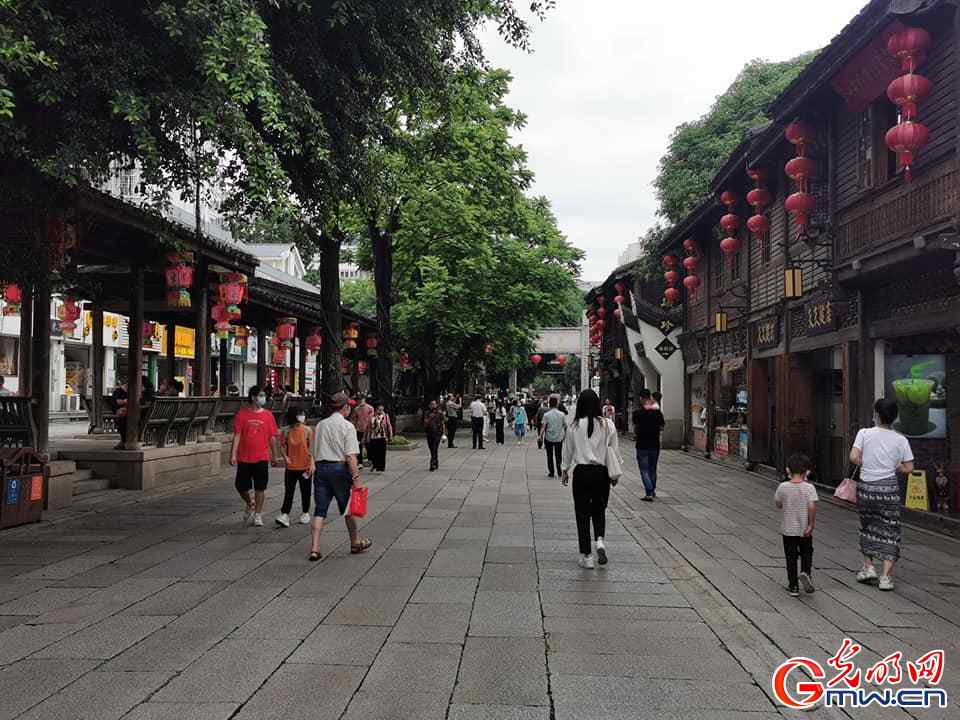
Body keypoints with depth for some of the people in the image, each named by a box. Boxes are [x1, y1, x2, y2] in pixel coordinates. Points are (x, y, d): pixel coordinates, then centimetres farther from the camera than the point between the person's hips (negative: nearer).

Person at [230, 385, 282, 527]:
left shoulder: (267, 415, 2)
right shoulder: (242, 413, -2)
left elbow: (272, 437, 6)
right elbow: (237, 435, -3)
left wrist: (275, 456, 8)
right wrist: (233, 454, -10)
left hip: (262, 458, 0)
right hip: (244, 458, 0)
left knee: (260, 488, 2)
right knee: (241, 487, 5)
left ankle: (258, 515, 14)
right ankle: (250, 505, 34)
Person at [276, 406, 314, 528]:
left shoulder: (307, 431, -5)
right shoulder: (286, 431, -3)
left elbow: (311, 448, -2)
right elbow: (283, 445, 4)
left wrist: (311, 464, -8)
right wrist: (285, 456, -14)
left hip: (305, 467, 0)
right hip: (291, 466, 0)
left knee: (305, 491, 11)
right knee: (288, 491, -3)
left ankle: (305, 513, 27)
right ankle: (284, 515, -5)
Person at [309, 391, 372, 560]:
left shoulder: (320, 425, 12)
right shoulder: (347, 426, -7)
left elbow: (315, 452, 16)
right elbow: (351, 456, -14)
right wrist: (356, 478, -14)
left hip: (320, 467, 5)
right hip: (339, 468, -5)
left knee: (320, 510, 3)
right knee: (348, 508, 11)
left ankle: (314, 548, -5)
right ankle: (356, 543, 26)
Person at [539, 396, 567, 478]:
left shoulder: (546, 415, -11)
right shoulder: (562, 414, -4)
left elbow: (543, 426, -13)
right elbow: (565, 426, 2)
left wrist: (541, 435, -4)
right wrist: (565, 434, 17)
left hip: (549, 438, -1)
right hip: (559, 438, 1)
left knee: (550, 456, 10)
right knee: (558, 455, 14)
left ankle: (551, 472, 11)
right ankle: (559, 471, 8)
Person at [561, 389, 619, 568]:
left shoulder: (574, 426, -6)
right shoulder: (608, 424, -4)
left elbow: (568, 450, 4)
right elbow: (615, 450, 2)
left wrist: (565, 470, 18)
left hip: (581, 472, -1)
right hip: (602, 473, 1)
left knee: (582, 513, 7)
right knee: (599, 510, 20)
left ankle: (586, 556, 9)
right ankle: (600, 540, -4)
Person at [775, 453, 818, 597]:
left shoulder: (783, 487, -7)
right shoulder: (809, 488, -12)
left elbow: (778, 504, 3)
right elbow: (812, 507, -18)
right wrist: (811, 525, -12)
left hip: (788, 529, 1)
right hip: (804, 530, -1)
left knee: (791, 557, 9)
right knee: (806, 554, 19)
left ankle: (793, 586, 12)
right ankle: (805, 573, -6)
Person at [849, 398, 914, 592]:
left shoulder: (864, 433, -5)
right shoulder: (901, 440, -2)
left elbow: (853, 457, -14)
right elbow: (908, 469, -2)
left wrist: (866, 464, 6)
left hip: (866, 486, 0)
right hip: (889, 488, 0)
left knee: (867, 526, 20)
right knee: (889, 532, 6)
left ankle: (868, 567, 21)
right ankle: (885, 576, 1)